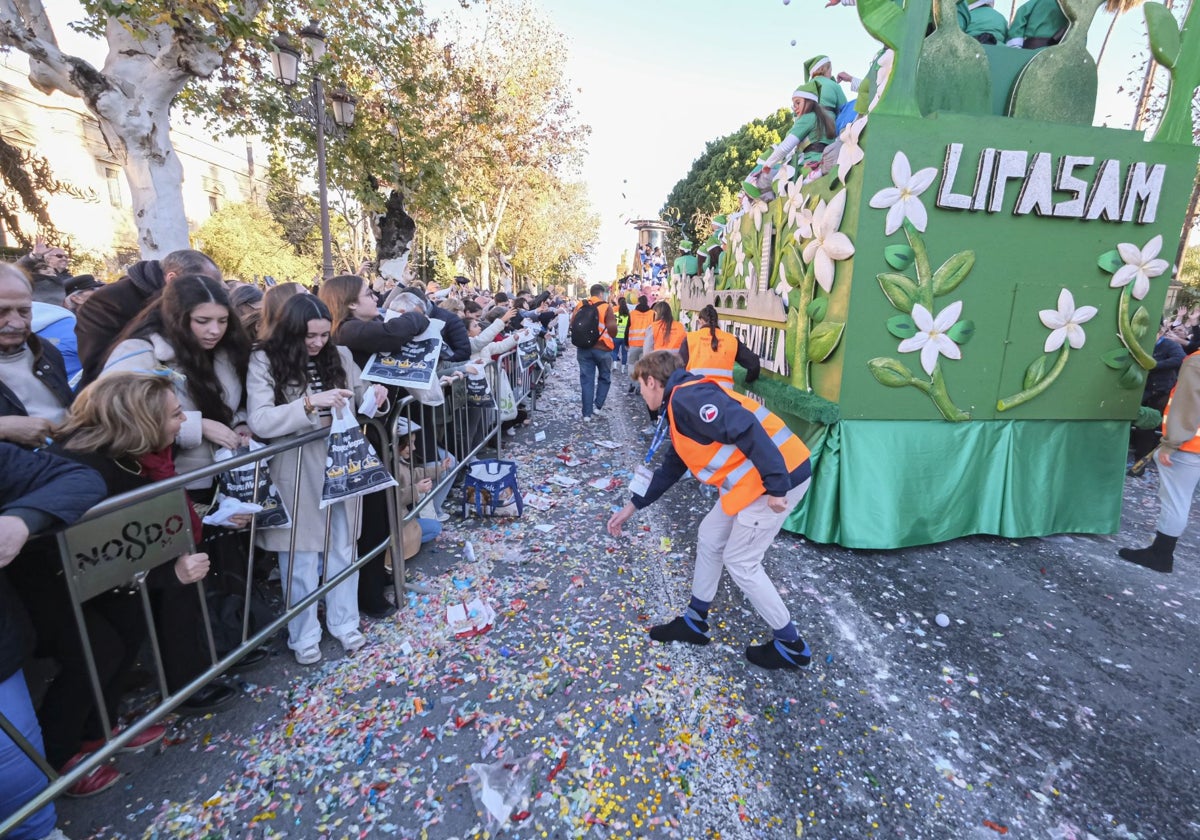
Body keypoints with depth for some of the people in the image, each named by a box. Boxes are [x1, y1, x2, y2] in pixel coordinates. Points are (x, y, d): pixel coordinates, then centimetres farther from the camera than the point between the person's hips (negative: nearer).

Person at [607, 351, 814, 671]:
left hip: (778, 477, -10)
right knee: (709, 538, 17)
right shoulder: (678, 407, 17)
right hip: (751, 479, 10)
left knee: (740, 562, 5)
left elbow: (747, 429, -26)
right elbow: (670, 469, 25)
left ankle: (791, 645, 24)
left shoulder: (687, 396, -16)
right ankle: (695, 623, 33)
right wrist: (632, 507, 30)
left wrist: (776, 486, -24)